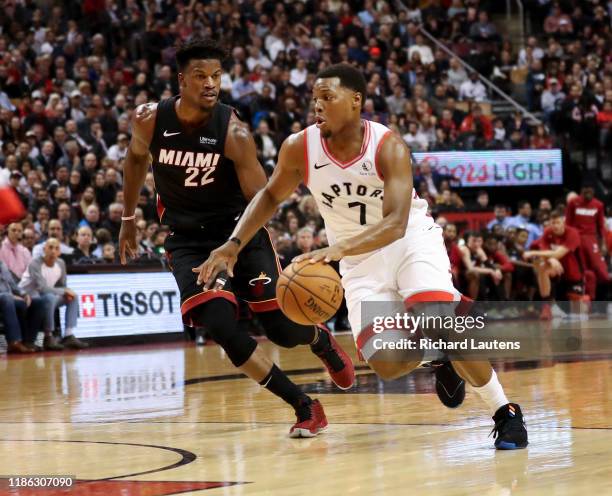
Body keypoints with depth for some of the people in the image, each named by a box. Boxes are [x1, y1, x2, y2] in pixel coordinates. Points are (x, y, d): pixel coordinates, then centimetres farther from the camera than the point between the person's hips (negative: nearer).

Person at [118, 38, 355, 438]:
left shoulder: (234, 133, -20)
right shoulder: (151, 120, -12)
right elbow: (136, 158, 12)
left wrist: (277, 268, -34)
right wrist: (129, 218, 17)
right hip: (188, 240, 2)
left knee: (285, 329, -5)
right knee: (222, 328, -19)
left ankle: (324, 342, 36)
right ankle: (304, 407, -5)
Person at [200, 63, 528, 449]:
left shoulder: (388, 146, -24)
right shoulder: (300, 148, -14)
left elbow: (396, 224, -35)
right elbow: (271, 196, 6)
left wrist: (338, 249, -50)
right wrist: (233, 244, -7)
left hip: (411, 239, -3)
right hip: (361, 258, 3)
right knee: (386, 365, -13)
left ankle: (506, 413, -8)